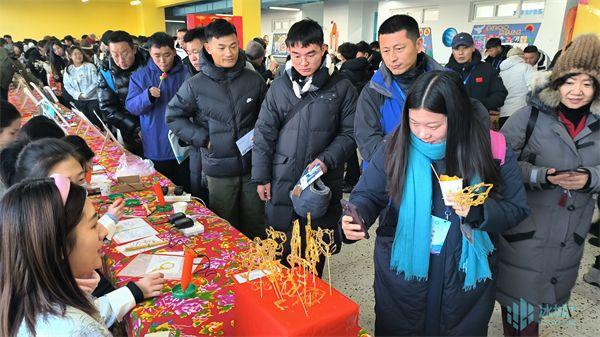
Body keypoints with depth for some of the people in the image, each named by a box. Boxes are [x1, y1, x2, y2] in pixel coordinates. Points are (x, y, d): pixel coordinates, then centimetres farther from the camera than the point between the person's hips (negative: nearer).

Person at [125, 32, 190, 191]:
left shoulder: (185, 73, -2)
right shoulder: (140, 75, 1)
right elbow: (130, 106, -3)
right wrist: (147, 96, -20)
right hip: (155, 148, 1)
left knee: (185, 189, 14)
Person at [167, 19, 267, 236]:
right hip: (218, 169, -1)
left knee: (256, 224, 13)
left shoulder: (254, 80, 0)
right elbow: (173, 116, 2)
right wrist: (203, 139, -7)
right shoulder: (196, 85, -6)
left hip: (252, 164, 2)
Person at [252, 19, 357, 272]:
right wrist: (261, 177, 1)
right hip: (282, 183, 2)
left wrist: (326, 160, -16)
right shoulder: (279, 86, 3)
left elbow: (349, 132, -1)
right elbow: (264, 133, 4)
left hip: (323, 184, -1)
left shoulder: (341, 88, -3)